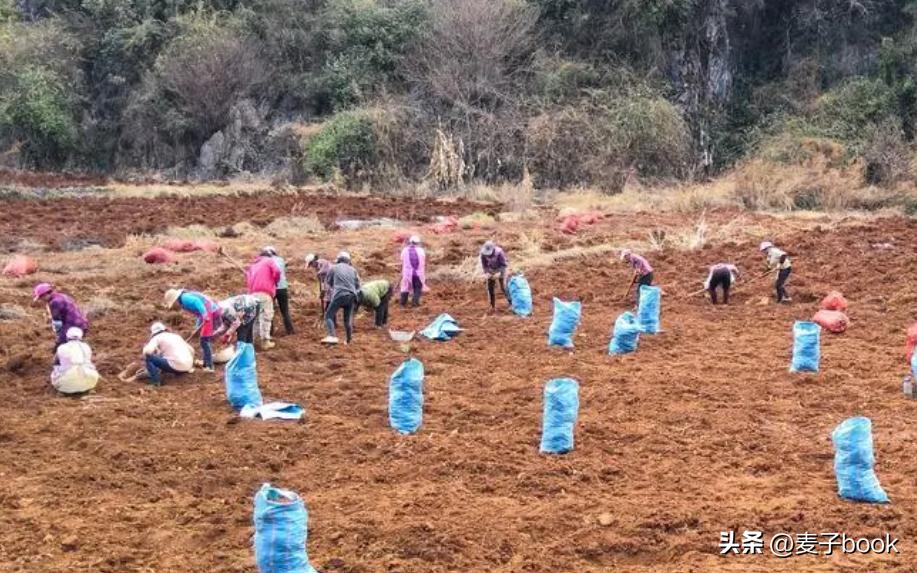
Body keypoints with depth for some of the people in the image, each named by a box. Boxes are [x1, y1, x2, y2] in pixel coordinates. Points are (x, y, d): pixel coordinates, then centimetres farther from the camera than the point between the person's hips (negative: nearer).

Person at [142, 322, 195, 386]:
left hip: (175, 366, -7)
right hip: (188, 366, 7)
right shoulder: (176, 336, 25)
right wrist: (190, 366, 42)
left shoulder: (157, 337, 7)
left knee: (148, 356, 4)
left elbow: (147, 351, -10)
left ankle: (155, 381, -5)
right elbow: (191, 350, 29)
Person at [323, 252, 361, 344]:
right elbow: (357, 285, 18)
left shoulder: (333, 268, 9)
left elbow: (329, 284, 19)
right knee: (348, 319, 14)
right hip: (351, 296, 4)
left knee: (329, 316, 0)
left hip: (339, 295, -4)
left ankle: (331, 336, -21)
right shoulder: (353, 270, 16)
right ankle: (349, 341, 15)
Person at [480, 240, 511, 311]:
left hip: (500, 271, -3)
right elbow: (484, 264, -7)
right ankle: (493, 306, 11)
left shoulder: (499, 252, -33)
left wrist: (499, 273, -34)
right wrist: (486, 272, -22)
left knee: (504, 288, -5)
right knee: (490, 288, 1)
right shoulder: (483, 253, -22)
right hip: (491, 272, 3)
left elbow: (504, 265, -23)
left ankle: (511, 303, 12)